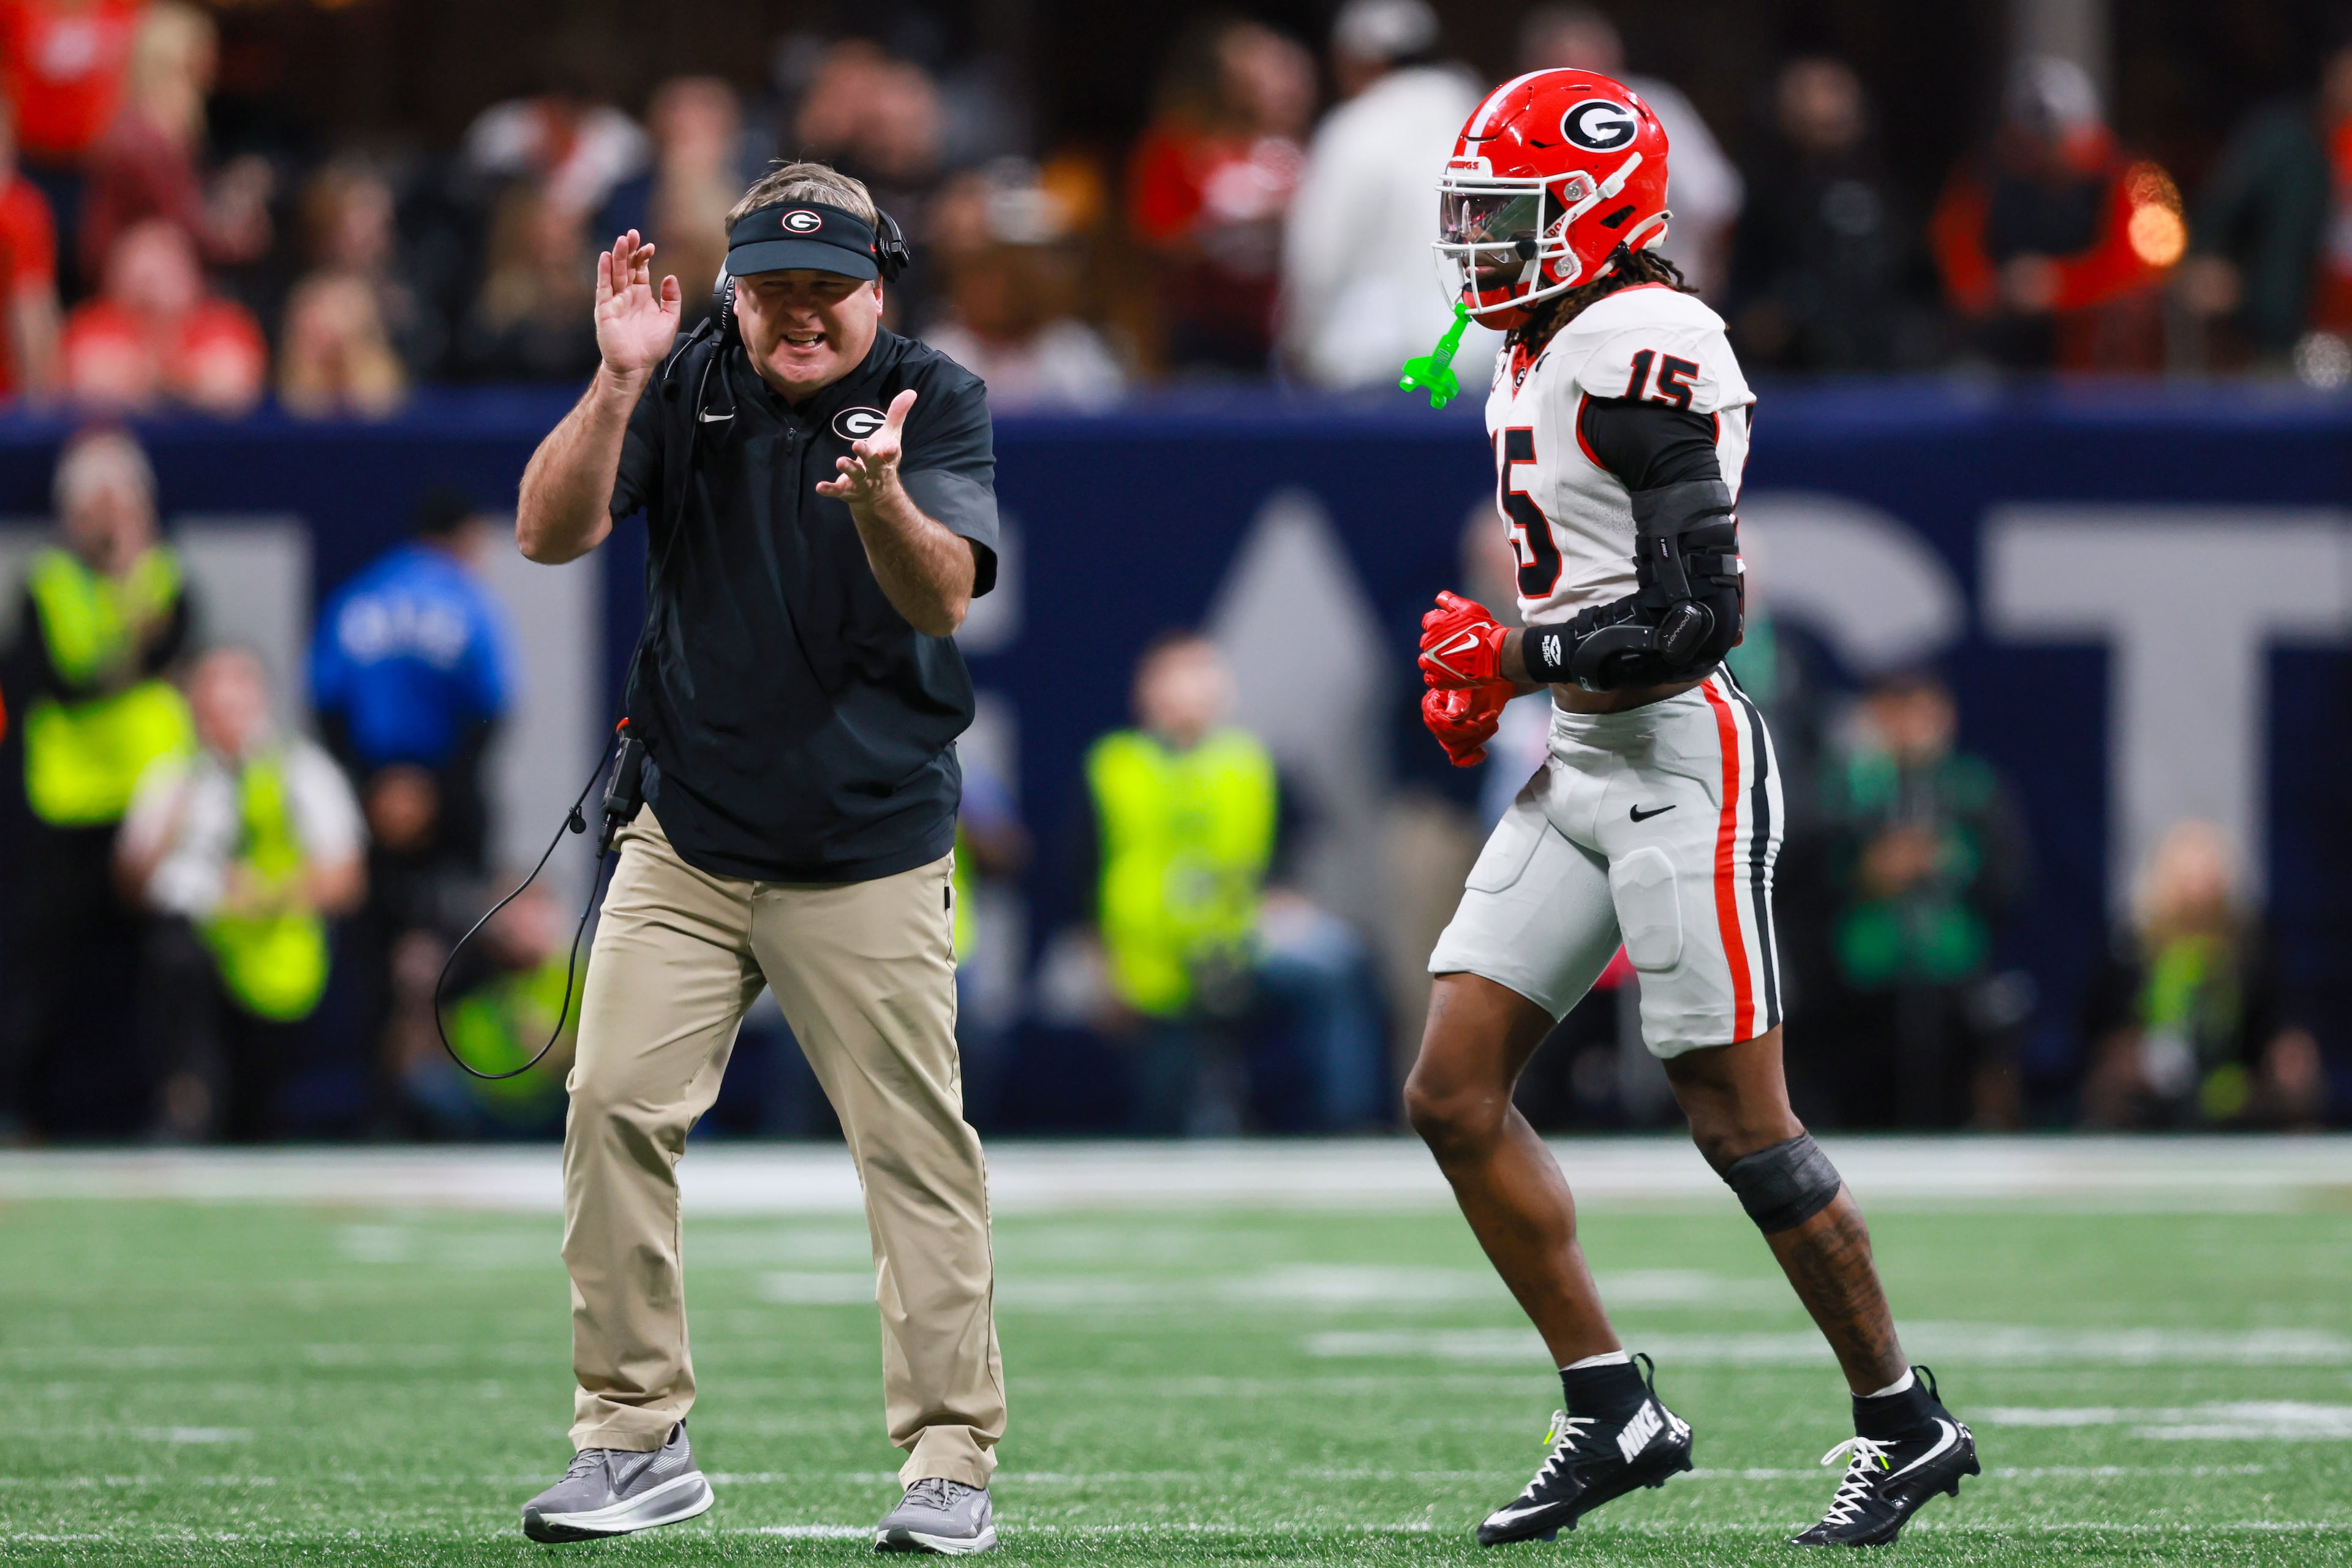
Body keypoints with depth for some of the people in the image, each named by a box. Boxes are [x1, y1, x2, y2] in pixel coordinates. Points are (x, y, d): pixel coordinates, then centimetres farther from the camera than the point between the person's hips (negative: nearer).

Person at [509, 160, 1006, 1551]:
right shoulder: (687, 386, 0)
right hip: (687, 842, 2)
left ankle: (953, 1459, 3)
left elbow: (941, 600, -20)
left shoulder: (935, 401, -6)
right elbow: (550, 534, -11)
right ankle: (637, 1442, 3)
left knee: (917, 1147, -4)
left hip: (870, 857, -2)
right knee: (616, 1107, -6)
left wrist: (880, 498, -41)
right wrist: (619, 385, -25)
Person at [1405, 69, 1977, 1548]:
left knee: (1742, 1121, -4)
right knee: (1456, 1096, 3)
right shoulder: (1542, 357, 13)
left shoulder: (1644, 354, -17)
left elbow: (1694, 621, -22)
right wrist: (1486, 678, 8)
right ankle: (1615, 1410, 9)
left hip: (1680, 766, -10)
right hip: (1584, 768, 10)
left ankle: (1908, 1424, 10)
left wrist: (1513, 657, -14)